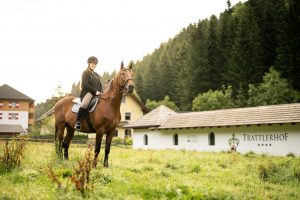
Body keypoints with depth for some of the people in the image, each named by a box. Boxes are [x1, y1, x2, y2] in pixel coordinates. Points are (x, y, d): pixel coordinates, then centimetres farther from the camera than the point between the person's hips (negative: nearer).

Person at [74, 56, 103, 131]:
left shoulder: (96, 74, 23)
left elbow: (100, 85, 22)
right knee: (84, 104, -37)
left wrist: (101, 92, 1)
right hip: (87, 92, -8)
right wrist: (95, 91, -15)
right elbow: (85, 85, -10)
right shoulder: (85, 73, 2)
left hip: (97, 94, 8)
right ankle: (77, 123, -31)